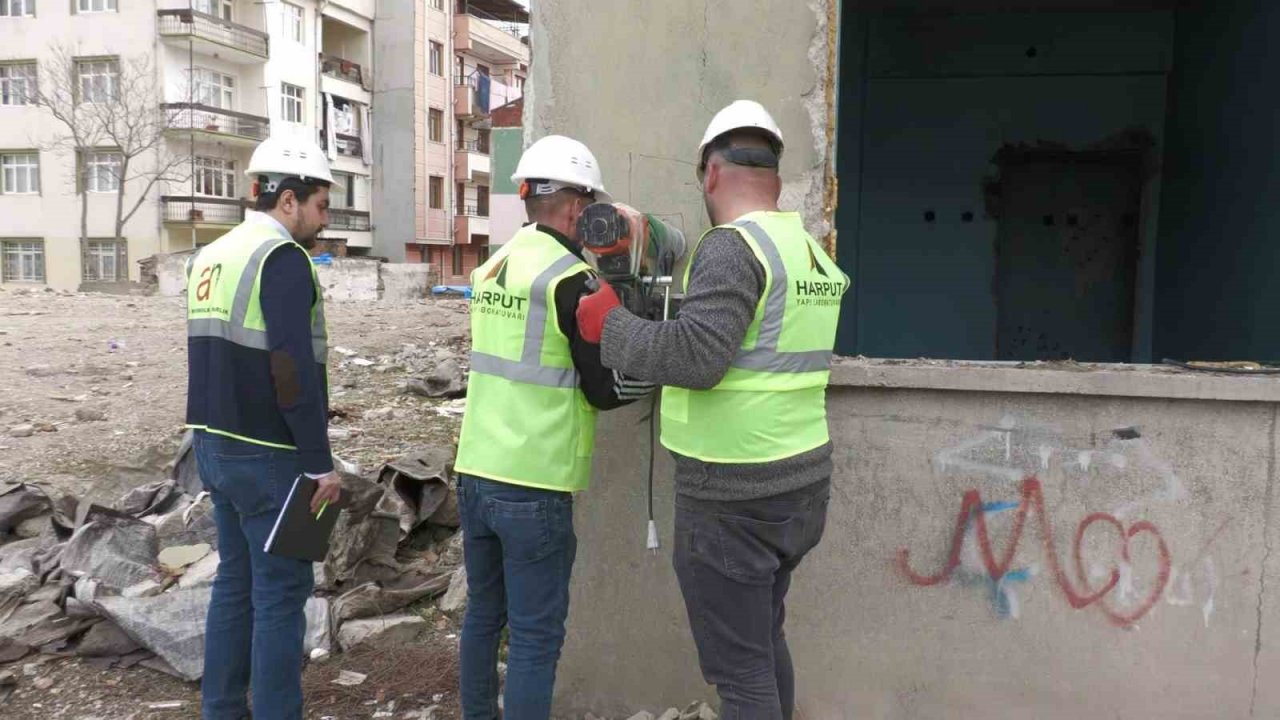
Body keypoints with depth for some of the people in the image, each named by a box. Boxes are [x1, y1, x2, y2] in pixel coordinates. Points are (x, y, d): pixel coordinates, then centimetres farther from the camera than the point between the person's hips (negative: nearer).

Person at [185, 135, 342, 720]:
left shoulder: (210, 256, 13)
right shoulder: (282, 257, -15)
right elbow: (294, 369, -22)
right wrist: (321, 462, -18)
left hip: (214, 446, 9)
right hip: (269, 456, -9)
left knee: (235, 582, 17)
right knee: (281, 593, 0)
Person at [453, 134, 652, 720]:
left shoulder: (490, 270, 10)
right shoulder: (571, 278, -13)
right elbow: (605, 390, -10)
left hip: (475, 473, 8)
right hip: (533, 486, -7)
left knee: (483, 612, 20)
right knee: (535, 635, 3)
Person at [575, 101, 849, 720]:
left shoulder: (732, 246, -16)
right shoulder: (812, 249, 11)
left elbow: (696, 357, -25)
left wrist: (610, 324, -11)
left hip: (734, 494, -9)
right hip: (801, 479, 9)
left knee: (739, 668, 3)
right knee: (765, 640, 25)